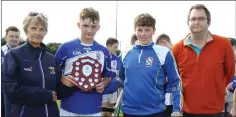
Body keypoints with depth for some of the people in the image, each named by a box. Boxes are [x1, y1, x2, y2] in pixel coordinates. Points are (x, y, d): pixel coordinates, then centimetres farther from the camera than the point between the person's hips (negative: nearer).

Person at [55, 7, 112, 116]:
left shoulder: (104, 51, 5)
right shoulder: (65, 47, -3)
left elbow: (107, 76, 16)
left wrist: (103, 84, -4)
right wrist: (62, 79, -15)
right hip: (69, 108, -2)